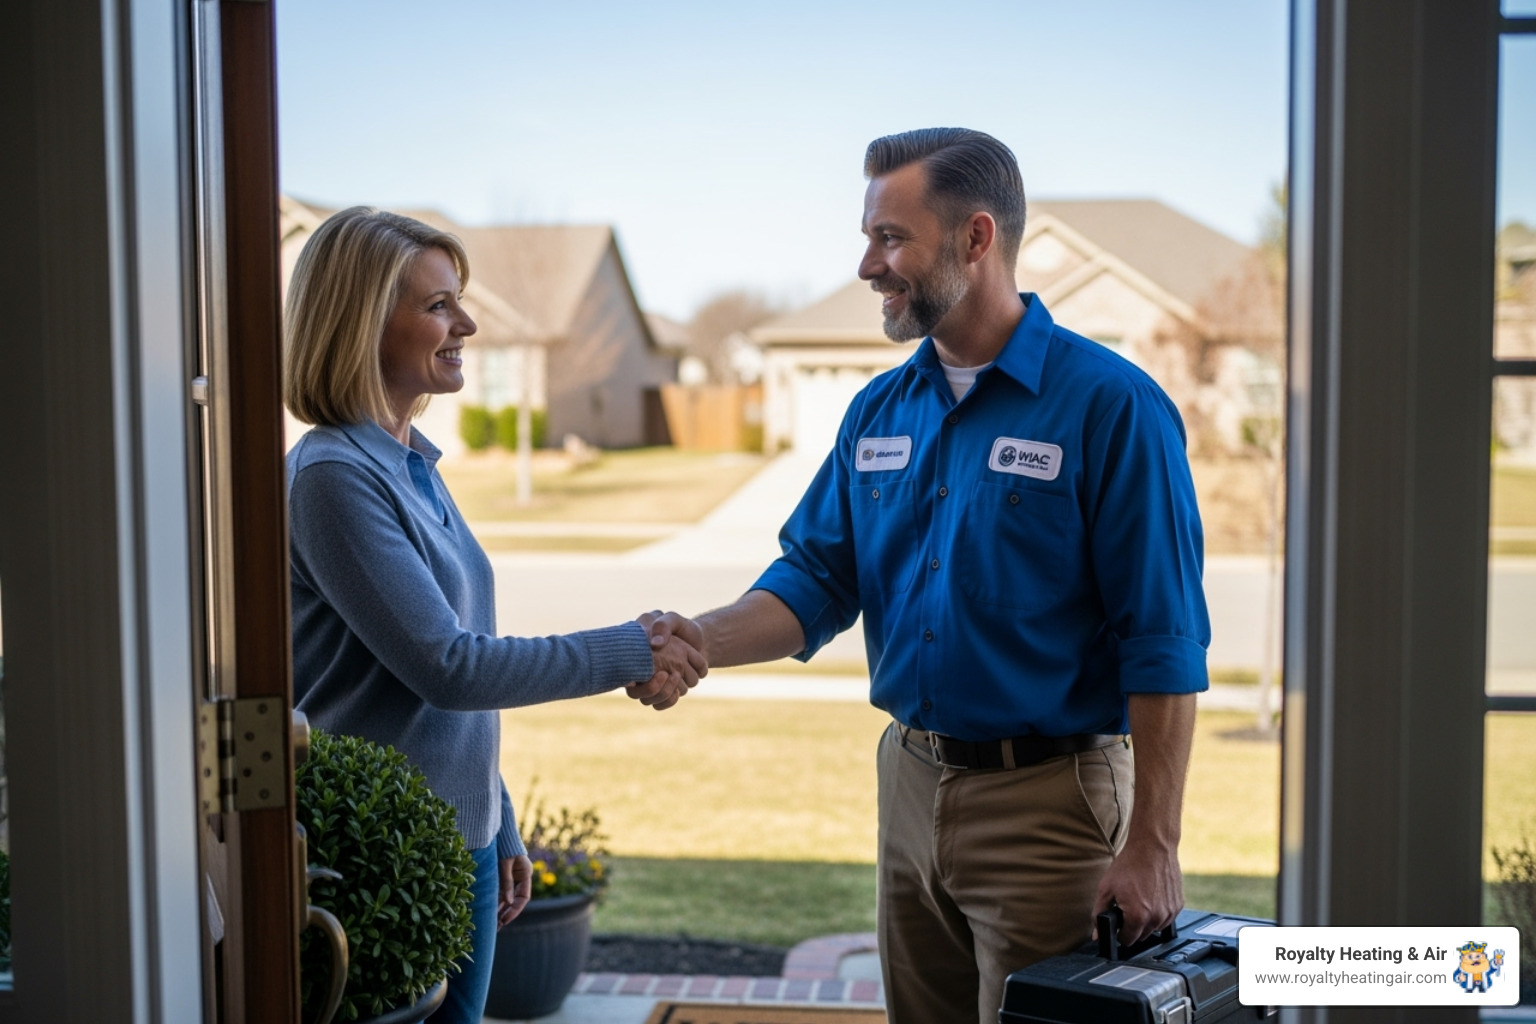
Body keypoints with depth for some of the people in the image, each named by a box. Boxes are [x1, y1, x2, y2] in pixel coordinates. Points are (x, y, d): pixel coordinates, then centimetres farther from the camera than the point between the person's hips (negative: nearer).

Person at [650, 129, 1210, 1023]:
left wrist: (1152, 846, -16)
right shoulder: (879, 411, 6)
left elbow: (1163, 646, -15)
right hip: (911, 783, 6)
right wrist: (699, 641, -13)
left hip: (1046, 801, -6)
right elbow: (816, 581, 6)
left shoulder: (1110, 404, -14)